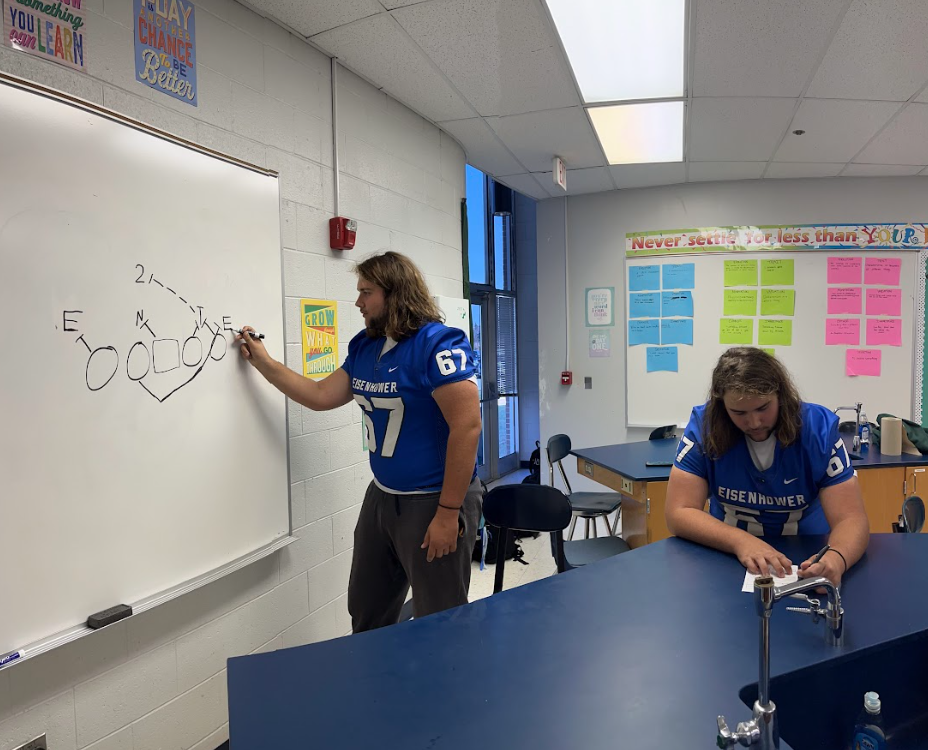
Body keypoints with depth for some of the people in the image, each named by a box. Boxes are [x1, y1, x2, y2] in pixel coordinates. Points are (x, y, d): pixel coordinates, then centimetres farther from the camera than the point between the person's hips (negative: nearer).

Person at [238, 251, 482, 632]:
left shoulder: (438, 344, -18)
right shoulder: (364, 347, 7)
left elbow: (467, 426, -23)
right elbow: (321, 395, 14)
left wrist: (448, 512, -23)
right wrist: (263, 361, 11)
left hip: (434, 502, -8)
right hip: (381, 497, 8)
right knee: (365, 614, 20)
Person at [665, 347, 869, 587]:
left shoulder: (818, 427, -13)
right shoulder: (703, 425, -14)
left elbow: (851, 519, -16)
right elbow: (680, 513, -15)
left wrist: (836, 558, -36)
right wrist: (741, 542, -31)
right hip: (727, 558, 0)